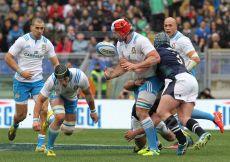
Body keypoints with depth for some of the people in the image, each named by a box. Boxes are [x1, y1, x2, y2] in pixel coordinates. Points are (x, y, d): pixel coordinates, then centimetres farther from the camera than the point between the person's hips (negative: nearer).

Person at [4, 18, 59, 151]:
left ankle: (41, 144, -8)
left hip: (38, 81, 3)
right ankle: (15, 126, 43)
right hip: (21, 82, -2)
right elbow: (8, 58, -8)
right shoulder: (22, 40, -10)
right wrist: (21, 72, -17)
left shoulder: (46, 43, 1)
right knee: (22, 114, 4)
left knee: (44, 110, -14)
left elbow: (55, 63, 6)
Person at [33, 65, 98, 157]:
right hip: (57, 95, -3)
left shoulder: (80, 77, -37)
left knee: (68, 131, 2)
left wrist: (93, 111, -4)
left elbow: (88, 94, -16)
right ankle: (49, 148, -15)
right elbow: (40, 100, -32)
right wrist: (36, 120, -41)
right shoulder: (52, 81, -39)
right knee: (60, 117, -33)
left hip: (71, 98, 3)